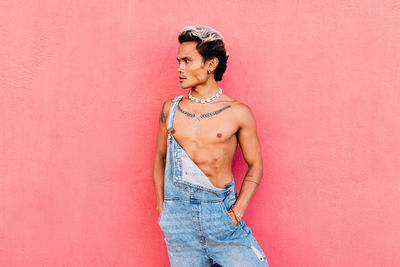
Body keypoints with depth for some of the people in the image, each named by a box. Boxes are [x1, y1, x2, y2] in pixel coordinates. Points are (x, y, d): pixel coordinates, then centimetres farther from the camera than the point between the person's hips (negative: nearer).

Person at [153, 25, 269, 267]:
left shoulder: (238, 113, -2)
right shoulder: (170, 109, 6)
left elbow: (255, 164, 4)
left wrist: (238, 209, -6)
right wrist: (161, 205, 7)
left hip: (220, 209, -1)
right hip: (177, 214, 2)